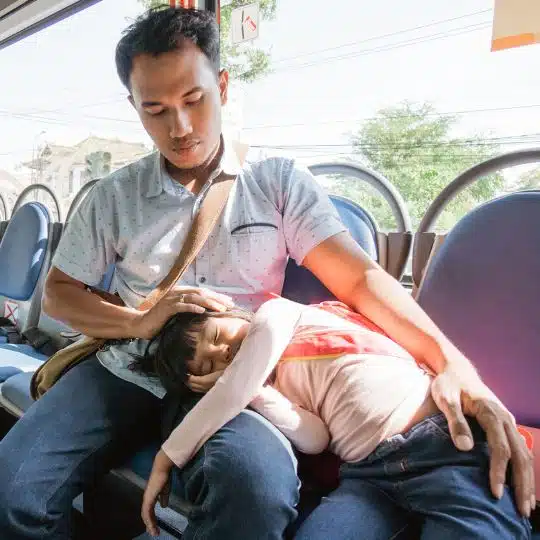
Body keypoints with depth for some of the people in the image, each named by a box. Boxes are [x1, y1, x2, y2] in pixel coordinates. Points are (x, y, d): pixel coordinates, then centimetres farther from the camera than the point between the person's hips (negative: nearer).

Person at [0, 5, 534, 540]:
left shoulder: (279, 181, 3)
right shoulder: (113, 197, 8)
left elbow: (357, 277, -5)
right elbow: (58, 293, 12)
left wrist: (450, 361, -20)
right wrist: (139, 321, -9)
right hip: (124, 372, 3)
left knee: (258, 490, -34)